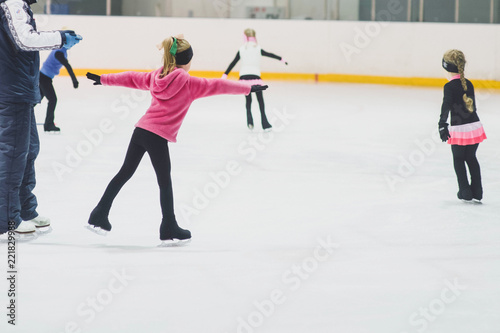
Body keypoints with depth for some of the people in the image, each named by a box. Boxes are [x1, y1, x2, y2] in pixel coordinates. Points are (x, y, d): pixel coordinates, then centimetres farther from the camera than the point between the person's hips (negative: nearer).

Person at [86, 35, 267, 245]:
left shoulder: (156, 77, 12)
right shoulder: (189, 83, -6)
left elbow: (132, 78, 21)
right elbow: (217, 86, -4)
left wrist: (103, 79, 33)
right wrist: (248, 88, 1)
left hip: (140, 130, 7)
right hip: (158, 137, -7)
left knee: (125, 173, 15)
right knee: (165, 182, 3)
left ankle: (99, 217, 20)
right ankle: (169, 231, 12)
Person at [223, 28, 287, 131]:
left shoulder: (241, 50, 4)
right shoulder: (258, 49, 2)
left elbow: (233, 63, 3)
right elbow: (270, 55, 13)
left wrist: (225, 75, 7)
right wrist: (281, 59, 27)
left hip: (244, 76, 1)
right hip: (255, 76, -1)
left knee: (248, 101, 14)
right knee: (260, 101, 7)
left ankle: (249, 120, -6)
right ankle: (265, 124, 2)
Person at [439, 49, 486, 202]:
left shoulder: (450, 86, -12)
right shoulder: (468, 84, 7)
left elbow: (446, 105, -26)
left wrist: (442, 124, -36)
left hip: (459, 129, -6)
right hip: (475, 126, 6)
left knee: (458, 160, 13)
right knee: (471, 158, 19)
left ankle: (465, 192, 13)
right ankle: (477, 192, 21)